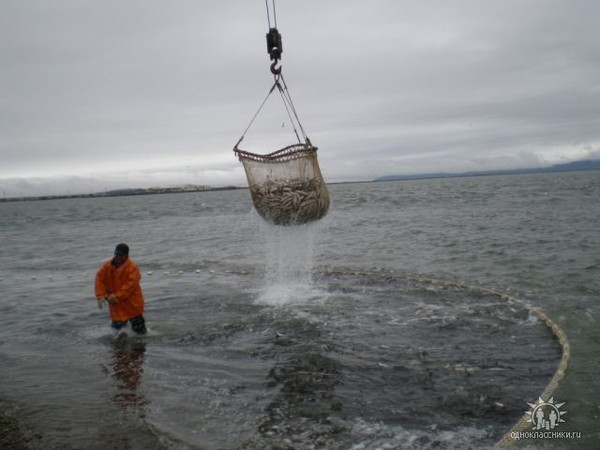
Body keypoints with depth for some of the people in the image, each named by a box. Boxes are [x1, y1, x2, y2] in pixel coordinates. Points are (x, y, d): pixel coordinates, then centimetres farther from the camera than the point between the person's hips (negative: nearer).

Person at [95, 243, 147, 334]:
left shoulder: (132, 267, -18)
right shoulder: (107, 265, -2)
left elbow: (131, 285, -23)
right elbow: (99, 279, -2)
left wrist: (117, 296, -25)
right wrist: (101, 296, -14)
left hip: (132, 303, -4)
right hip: (116, 305, 4)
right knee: (117, 326, 6)